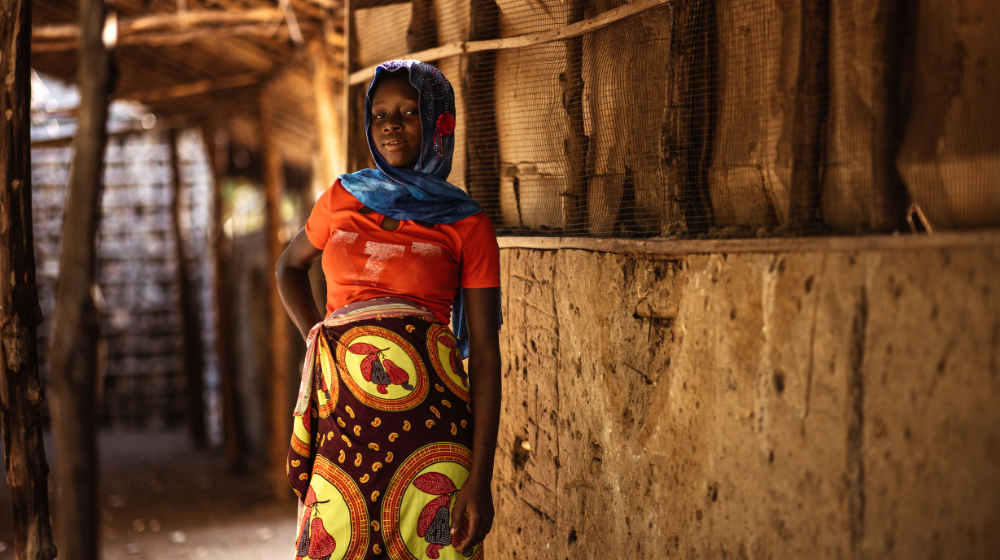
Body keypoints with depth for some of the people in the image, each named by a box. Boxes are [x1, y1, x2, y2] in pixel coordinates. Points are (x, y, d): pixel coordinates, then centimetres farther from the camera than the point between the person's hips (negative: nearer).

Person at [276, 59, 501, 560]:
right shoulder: (343, 199, 11)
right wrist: (315, 340, 10)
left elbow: (485, 355, -2)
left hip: (427, 412, -2)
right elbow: (289, 267, 29)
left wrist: (480, 477, -10)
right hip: (343, 410, 3)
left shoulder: (468, 226, 1)